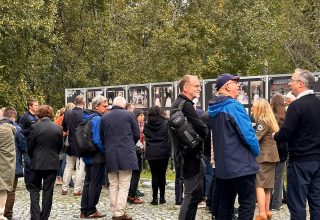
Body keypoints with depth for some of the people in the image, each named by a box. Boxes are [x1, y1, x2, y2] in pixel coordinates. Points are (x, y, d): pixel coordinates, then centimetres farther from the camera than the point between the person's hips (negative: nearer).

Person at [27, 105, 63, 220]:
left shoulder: (35, 127, -10)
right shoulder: (58, 128, -2)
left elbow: (29, 147, -4)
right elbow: (60, 146, 7)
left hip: (36, 163, -2)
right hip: (52, 164, 2)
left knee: (34, 190, 7)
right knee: (48, 191, 8)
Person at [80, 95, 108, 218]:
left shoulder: (87, 117, 10)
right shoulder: (97, 119, -18)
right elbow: (97, 140, -25)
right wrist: (106, 152, -14)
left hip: (88, 156, 9)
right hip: (97, 157, -9)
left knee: (88, 183, 14)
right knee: (95, 184, 1)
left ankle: (84, 211, 20)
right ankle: (91, 211, 8)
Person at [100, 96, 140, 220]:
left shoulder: (104, 117, 6)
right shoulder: (129, 115, -2)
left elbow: (101, 137, 10)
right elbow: (137, 134, 2)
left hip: (110, 155, 3)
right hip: (126, 154, -3)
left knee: (113, 186, 10)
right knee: (124, 186, -1)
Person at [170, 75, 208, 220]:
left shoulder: (177, 104, 16)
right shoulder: (186, 105, -17)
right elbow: (203, 130, -19)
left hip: (185, 155, 10)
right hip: (192, 156, -10)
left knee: (191, 194, 16)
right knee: (193, 195, -7)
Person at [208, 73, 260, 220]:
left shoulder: (213, 109, 10)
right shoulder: (234, 106, -16)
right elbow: (248, 134, -17)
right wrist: (256, 151, 0)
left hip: (222, 167, 8)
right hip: (241, 166, -8)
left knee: (225, 205, 13)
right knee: (247, 204, -2)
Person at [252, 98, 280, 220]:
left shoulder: (263, 121, -12)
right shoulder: (270, 120, 16)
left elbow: (255, 138, -18)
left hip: (264, 156, -9)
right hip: (270, 155, 9)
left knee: (259, 184, -11)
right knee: (266, 185, 13)